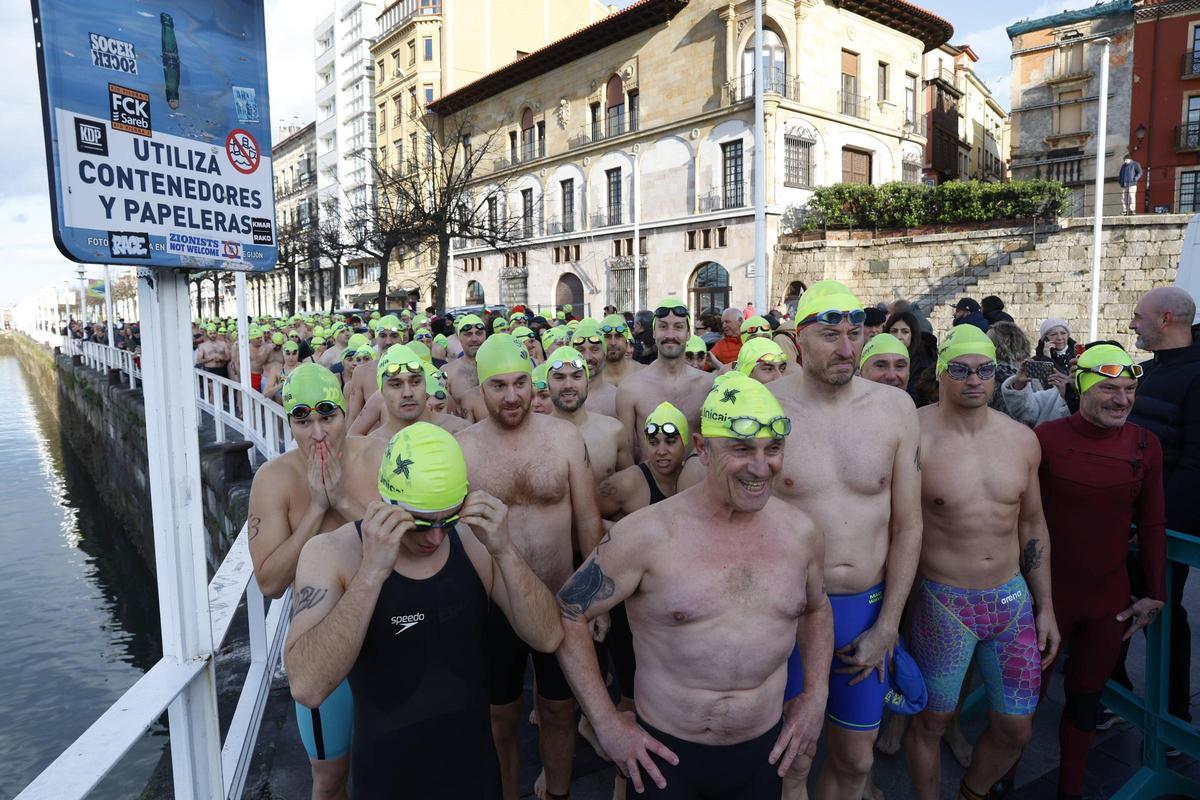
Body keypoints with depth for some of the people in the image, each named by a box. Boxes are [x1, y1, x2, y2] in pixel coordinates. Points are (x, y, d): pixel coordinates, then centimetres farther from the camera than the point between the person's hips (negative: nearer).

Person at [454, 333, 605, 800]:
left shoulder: (564, 436, -8)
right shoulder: (460, 447, -9)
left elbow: (588, 519, -1)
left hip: (562, 602, 1)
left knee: (558, 709, 19)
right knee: (501, 717, 18)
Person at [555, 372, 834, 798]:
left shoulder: (800, 532, -5)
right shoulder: (647, 534, -19)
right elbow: (569, 612, -11)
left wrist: (817, 692, 3)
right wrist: (605, 722, -11)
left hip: (765, 750, 4)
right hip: (667, 754, -4)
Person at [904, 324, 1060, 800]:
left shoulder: (1021, 439, 2)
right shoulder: (914, 437, -15)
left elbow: (1032, 524, 12)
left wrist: (1045, 605, 12)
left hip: (1012, 600, 5)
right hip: (942, 603, -5)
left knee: (1016, 728, 15)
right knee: (931, 721, 10)